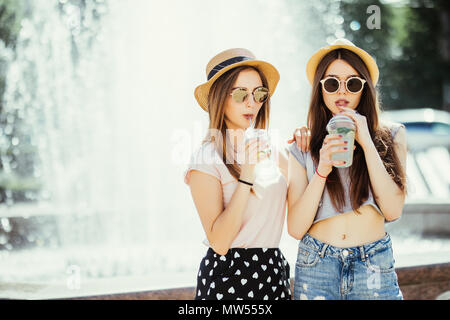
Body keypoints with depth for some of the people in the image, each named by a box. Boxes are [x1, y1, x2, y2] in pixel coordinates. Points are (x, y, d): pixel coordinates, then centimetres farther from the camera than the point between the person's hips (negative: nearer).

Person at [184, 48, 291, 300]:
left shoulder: (272, 151, 7)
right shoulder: (206, 159, -10)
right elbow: (219, 242, -17)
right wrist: (247, 175, -21)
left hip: (274, 269, 6)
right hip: (228, 276, -5)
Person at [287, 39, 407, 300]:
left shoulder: (391, 136, 4)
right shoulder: (303, 148, 4)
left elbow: (393, 210, -8)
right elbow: (295, 228, -4)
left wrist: (367, 143, -11)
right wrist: (322, 169, -15)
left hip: (374, 268, 0)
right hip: (316, 268, 1)